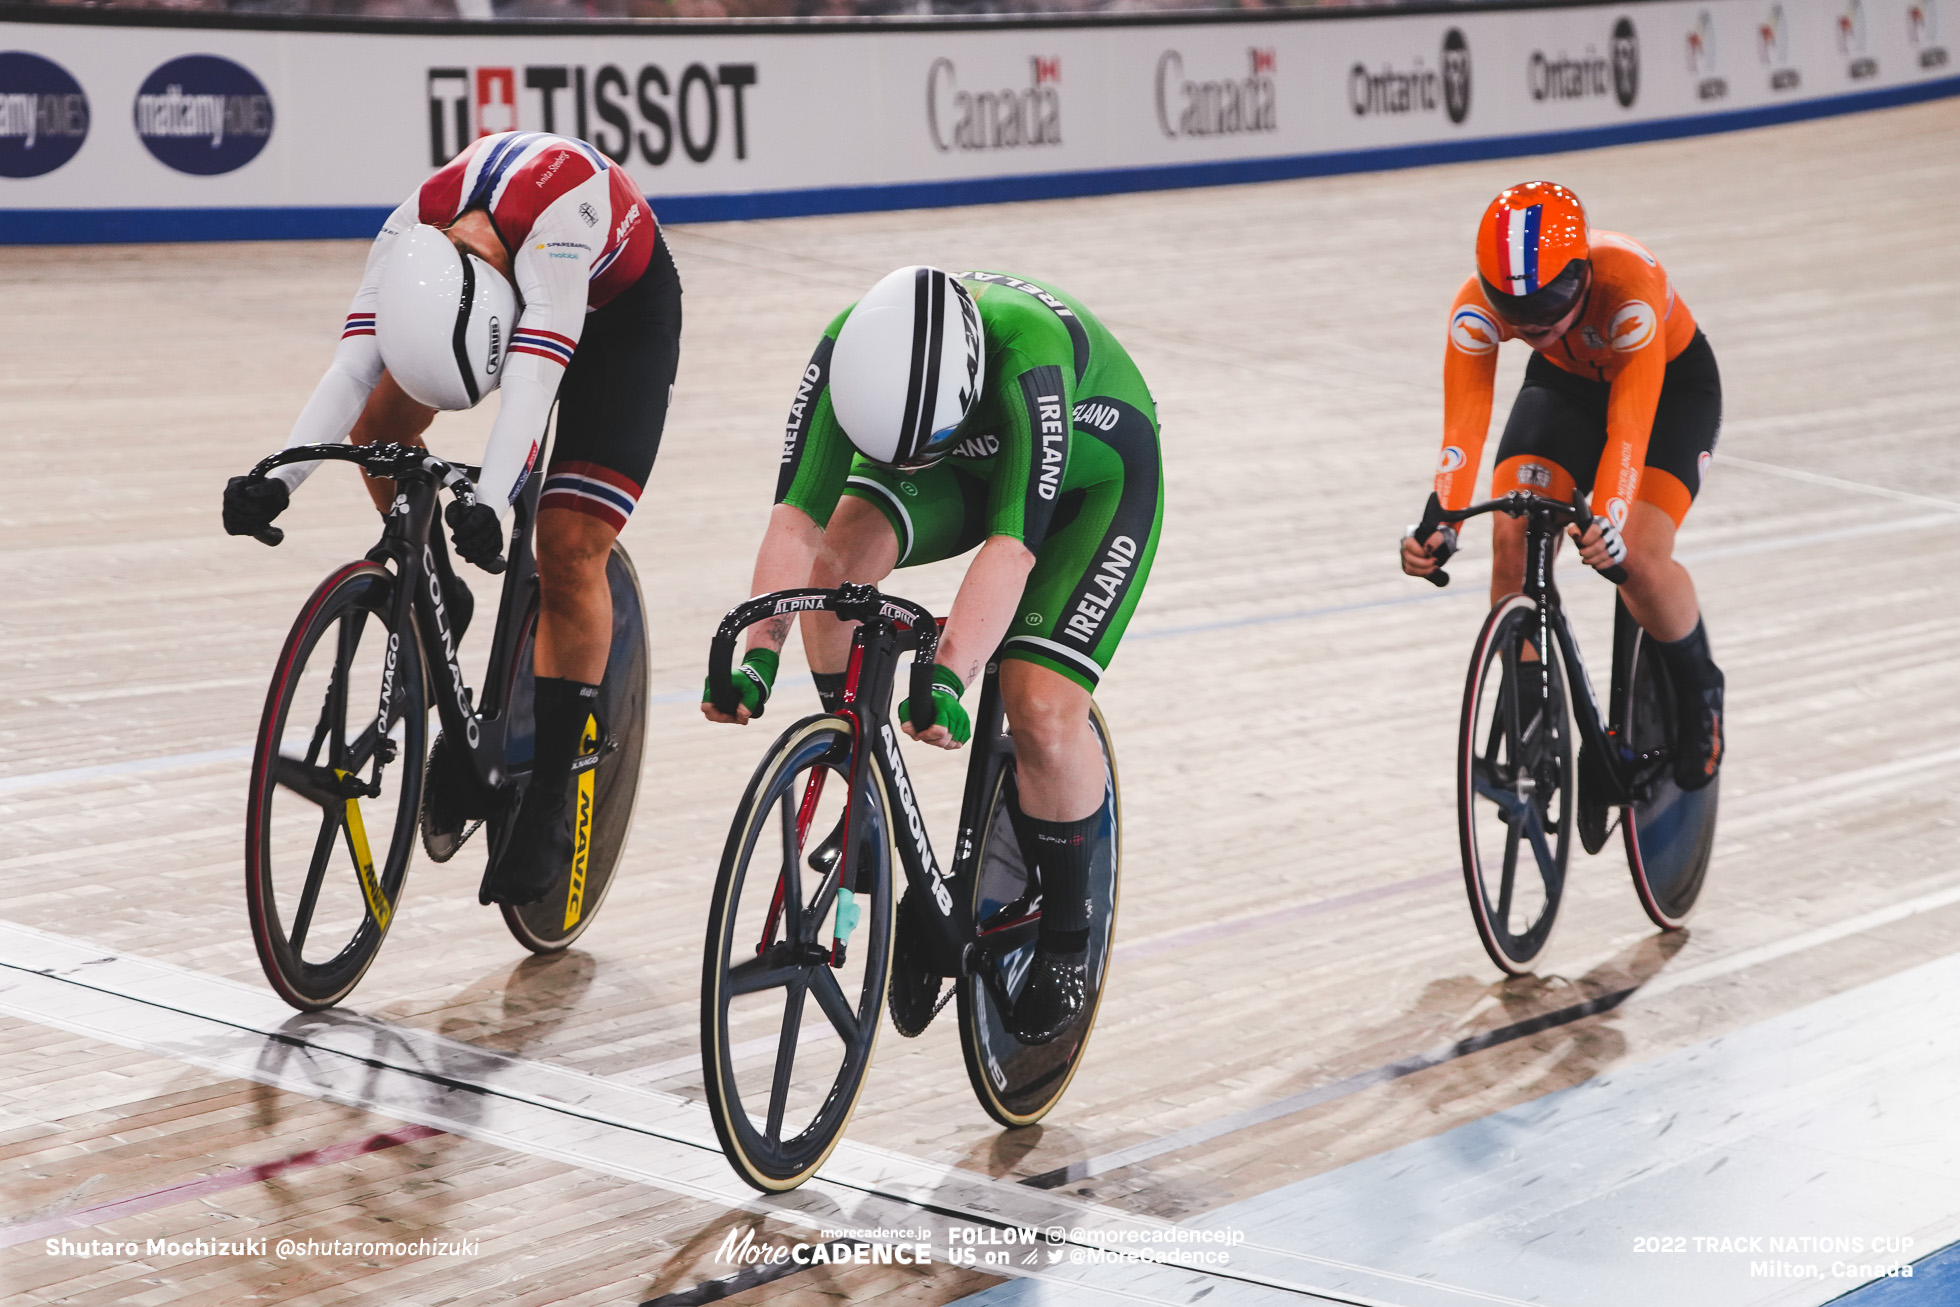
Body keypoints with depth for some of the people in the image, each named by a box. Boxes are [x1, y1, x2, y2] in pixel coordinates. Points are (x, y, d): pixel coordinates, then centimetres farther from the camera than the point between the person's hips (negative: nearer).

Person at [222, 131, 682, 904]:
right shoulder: (412, 232, -30)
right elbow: (353, 365, -36)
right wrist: (278, 478, -49)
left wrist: (489, 504, -63)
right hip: (512, 279, 5)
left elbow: (532, 378, -52)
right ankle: (436, 602, 10)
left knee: (570, 553, -15)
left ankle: (547, 810, -9)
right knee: (381, 421, -16)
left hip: (623, 307, -5)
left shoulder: (559, 216, -44)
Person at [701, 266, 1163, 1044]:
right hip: (965, 460, 4)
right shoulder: (849, 353, -31)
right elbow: (797, 514, -33)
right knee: (841, 553, -26)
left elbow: (1012, 543, -47)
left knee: (1040, 706, -20)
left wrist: (947, 680, -57)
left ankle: (1066, 935, 5)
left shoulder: (1030, 355, -43)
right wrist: (758, 657, -45)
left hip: (1094, 478, -4)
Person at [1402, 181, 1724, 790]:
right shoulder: (1477, 306, -30)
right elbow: (1463, 424, -38)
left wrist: (1610, 521, -61)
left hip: (1670, 382, -3)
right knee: (1513, 540, -19)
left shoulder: (1629, 286, -40)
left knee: (1638, 560, -23)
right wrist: (1440, 524, -53)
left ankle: (1698, 691, 6)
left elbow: (1629, 424, -46)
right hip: (1566, 382, 4)